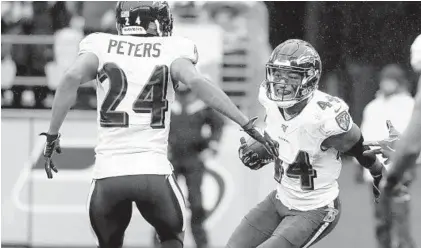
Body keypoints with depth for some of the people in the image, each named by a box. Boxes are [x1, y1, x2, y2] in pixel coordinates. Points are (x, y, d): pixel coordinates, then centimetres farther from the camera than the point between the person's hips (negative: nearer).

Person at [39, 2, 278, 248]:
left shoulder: (102, 47, 8)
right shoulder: (171, 50, 4)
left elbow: (72, 77, -9)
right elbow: (196, 81, -13)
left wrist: (52, 135, -2)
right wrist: (248, 125, -12)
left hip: (108, 173, 1)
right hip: (153, 172, -1)